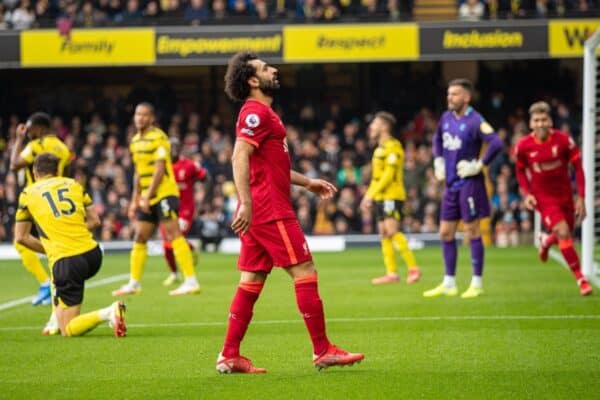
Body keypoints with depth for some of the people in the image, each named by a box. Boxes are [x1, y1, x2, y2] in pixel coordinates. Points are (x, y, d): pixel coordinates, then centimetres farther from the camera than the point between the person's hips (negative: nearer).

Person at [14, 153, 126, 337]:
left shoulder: (28, 193, 9)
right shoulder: (73, 184, 16)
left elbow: (21, 237, 11)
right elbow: (94, 220, 15)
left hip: (65, 261, -5)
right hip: (92, 255, 5)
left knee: (68, 330, -2)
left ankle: (107, 313, -26)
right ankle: (57, 319, 29)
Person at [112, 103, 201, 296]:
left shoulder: (158, 138, -11)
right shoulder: (135, 141, 15)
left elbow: (160, 169, -17)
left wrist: (147, 196, -19)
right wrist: (135, 200, 18)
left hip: (164, 194, -9)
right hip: (147, 199, 9)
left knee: (174, 235, -13)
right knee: (139, 239, 10)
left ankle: (191, 281, -15)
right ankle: (134, 284, 17)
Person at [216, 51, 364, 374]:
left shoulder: (259, 113, 22)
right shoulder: (257, 113, -11)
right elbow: (240, 157, -22)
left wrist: (307, 182, 30)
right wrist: (246, 204, -29)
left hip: (258, 212, 10)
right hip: (270, 210, -10)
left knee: (252, 281, 8)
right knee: (305, 272, -6)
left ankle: (229, 356, 6)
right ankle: (322, 351, -4)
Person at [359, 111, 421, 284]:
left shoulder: (393, 147, -11)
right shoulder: (380, 148, 19)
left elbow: (389, 174, -17)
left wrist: (371, 194, -19)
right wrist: (368, 195, 19)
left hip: (392, 196, -10)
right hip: (381, 197, 10)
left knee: (392, 231, -16)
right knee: (384, 234, 6)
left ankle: (413, 268, -13)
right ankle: (391, 273, 7)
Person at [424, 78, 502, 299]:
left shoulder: (475, 121, -15)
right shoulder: (446, 118, 9)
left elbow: (496, 143, -27)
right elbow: (437, 139, 30)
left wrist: (479, 165, -21)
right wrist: (438, 161, 19)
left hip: (469, 183, -8)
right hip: (451, 183, 8)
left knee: (472, 231, -2)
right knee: (446, 233, 9)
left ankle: (477, 283, 5)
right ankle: (449, 283, 17)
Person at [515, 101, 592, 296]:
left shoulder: (563, 140, -15)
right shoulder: (523, 146, -13)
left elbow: (578, 167, -6)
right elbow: (520, 170, 5)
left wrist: (581, 197, -10)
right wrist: (527, 194, -8)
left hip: (565, 195, 2)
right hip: (542, 197, -2)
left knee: (565, 235, 12)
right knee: (563, 233, -18)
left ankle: (546, 241, 50)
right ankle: (580, 279, -10)